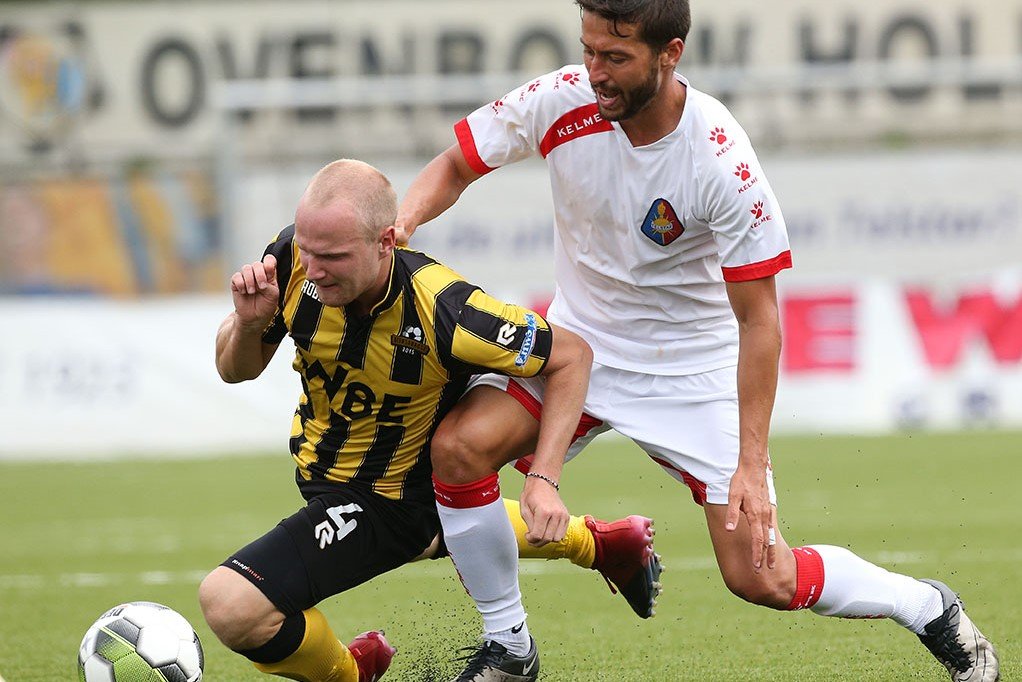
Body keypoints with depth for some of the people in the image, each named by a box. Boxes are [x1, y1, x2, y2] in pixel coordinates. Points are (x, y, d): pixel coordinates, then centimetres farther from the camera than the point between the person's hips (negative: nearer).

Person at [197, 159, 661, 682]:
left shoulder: (442, 313, -35)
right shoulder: (291, 262, -21)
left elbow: (571, 355, -19)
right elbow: (236, 368, -4)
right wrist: (248, 323, -27)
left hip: (391, 499, -7)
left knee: (230, 606, -21)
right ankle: (593, 543, 55)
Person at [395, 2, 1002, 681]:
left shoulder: (722, 162, -27)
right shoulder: (561, 101, -19)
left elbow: (758, 320, -21)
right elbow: (455, 165, -3)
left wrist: (752, 465, -24)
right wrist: (400, 222, -25)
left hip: (695, 365, -4)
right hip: (580, 339, 4)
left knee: (764, 578, -8)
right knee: (459, 447, -22)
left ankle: (929, 608, 20)